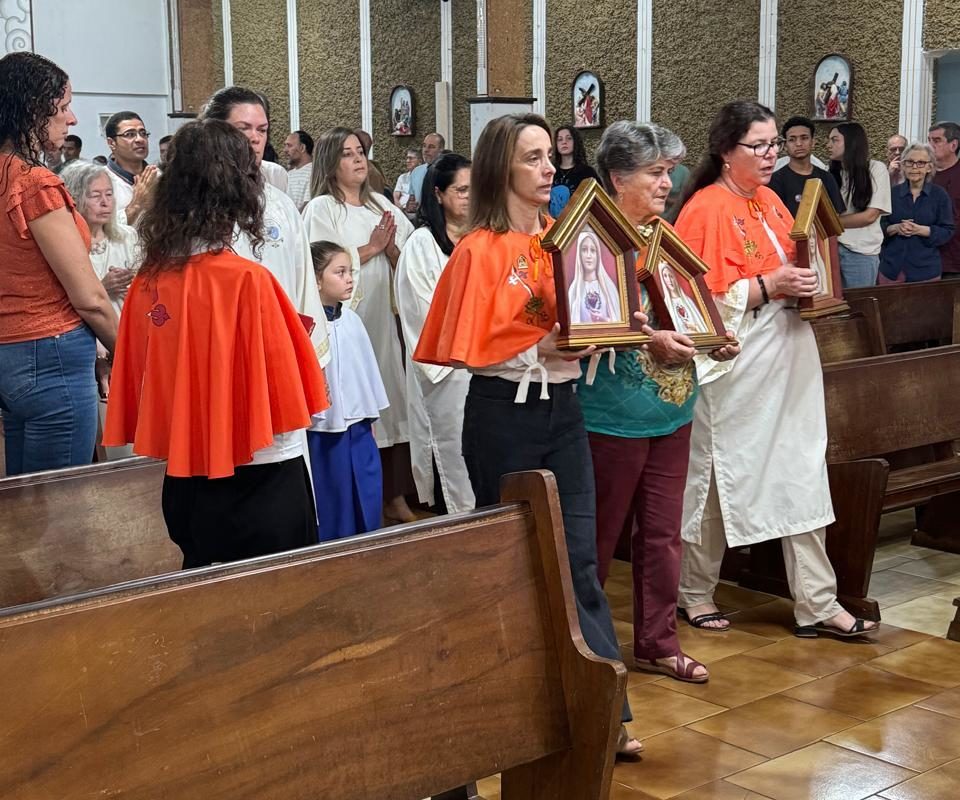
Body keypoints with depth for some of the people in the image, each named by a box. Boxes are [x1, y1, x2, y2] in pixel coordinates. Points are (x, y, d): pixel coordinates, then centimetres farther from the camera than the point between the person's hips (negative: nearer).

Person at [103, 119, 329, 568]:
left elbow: (135, 388, 5)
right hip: (258, 480, -6)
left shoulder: (148, 283, -1)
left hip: (185, 481, 6)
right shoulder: (247, 280, -17)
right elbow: (288, 392, -12)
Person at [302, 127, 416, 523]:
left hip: (383, 317, 5)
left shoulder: (380, 204, 14)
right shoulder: (321, 208, -3)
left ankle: (394, 494, 14)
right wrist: (372, 247, -9)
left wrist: (391, 246, -6)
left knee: (391, 399, 5)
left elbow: (404, 263, 15)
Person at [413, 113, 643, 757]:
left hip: (562, 408, 5)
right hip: (505, 415, -5)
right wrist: (537, 350, -22)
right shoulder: (480, 251, -9)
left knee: (579, 558, 3)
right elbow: (470, 349, -12)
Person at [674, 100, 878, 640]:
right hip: (736, 366, -7)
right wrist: (767, 287, -22)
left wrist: (807, 282, 6)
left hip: (789, 359, 7)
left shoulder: (771, 202, 13)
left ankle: (817, 604, 13)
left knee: (802, 477, 7)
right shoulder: (706, 210, -11)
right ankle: (695, 593, 23)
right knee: (718, 478, 5)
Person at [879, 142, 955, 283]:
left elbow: (947, 231, -3)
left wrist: (920, 230, -17)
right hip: (892, 267, 2)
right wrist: (895, 228, -14)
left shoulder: (939, 195, 1)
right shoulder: (892, 193, 7)